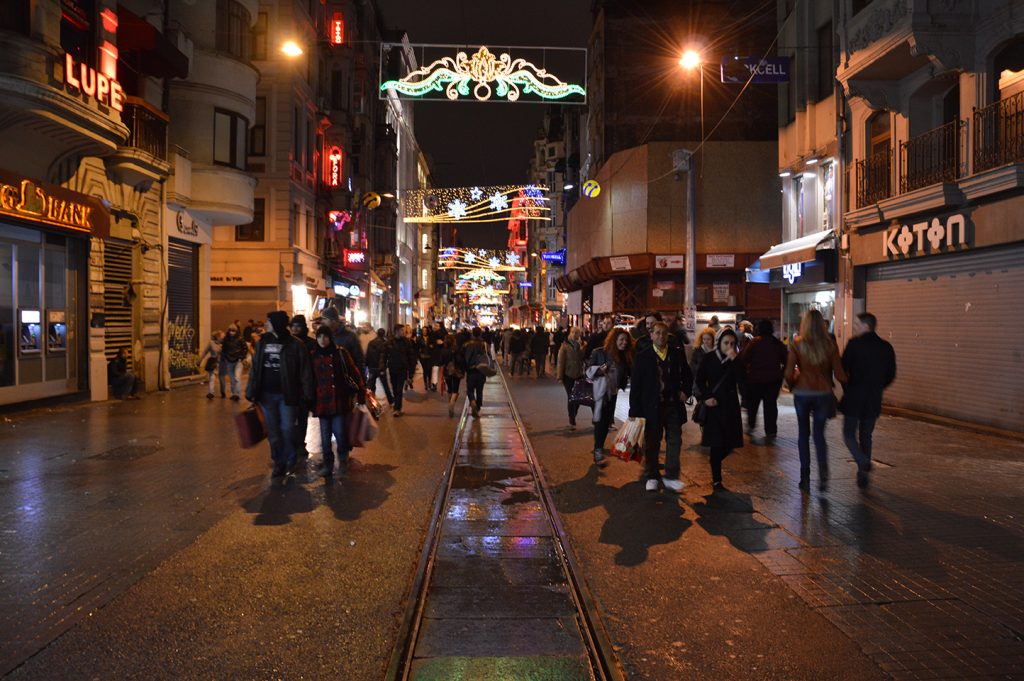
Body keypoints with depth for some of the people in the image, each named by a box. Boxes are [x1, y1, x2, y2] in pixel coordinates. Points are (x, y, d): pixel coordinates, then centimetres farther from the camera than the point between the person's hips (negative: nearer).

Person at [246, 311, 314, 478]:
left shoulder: (295, 344, -8)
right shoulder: (262, 342, 6)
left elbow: (305, 370, -8)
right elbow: (255, 368, 9)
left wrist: (307, 393, -12)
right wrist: (251, 391, 6)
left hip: (286, 394, -4)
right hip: (267, 394, 4)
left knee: (287, 429, -1)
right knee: (273, 430, 11)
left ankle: (290, 460, 21)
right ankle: (279, 462, 24)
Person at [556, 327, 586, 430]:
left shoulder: (581, 345, 1)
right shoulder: (565, 346, -8)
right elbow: (560, 361, -9)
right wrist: (559, 376, -11)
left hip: (579, 375, 3)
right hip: (568, 375, -3)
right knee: (570, 397, 2)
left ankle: (572, 419, 27)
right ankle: (572, 422, 9)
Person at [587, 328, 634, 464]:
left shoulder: (625, 356, 7)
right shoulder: (599, 353, -7)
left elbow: (629, 373, 10)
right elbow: (589, 371, -6)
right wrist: (599, 370, -24)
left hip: (615, 393, 5)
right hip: (602, 393, -5)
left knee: (607, 422, 10)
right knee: (601, 421, -10)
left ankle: (599, 447, 23)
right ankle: (598, 451, -9)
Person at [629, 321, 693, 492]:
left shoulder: (677, 353, 4)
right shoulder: (643, 356, -5)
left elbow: (687, 375, 17)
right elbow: (635, 384, -6)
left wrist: (686, 391, -2)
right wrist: (634, 410, -10)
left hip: (673, 405, 3)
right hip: (652, 406, -2)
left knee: (674, 441, 6)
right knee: (652, 443, 8)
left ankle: (671, 477, 17)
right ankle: (652, 477, 22)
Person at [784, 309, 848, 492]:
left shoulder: (797, 344, -7)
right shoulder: (830, 345, -4)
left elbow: (789, 373, -9)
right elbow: (839, 374, -4)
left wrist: (792, 386, 11)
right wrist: (848, 382, 17)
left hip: (802, 393, -1)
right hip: (823, 393, 1)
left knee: (803, 433, 14)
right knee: (819, 434, 12)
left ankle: (805, 477, 16)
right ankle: (823, 473, -7)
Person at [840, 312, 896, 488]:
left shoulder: (854, 344, -11)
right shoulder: (886, 347, 4)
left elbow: (842, 369, -9)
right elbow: (891, 376, 9)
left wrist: (847, 388, 7)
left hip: (853, 397, -5)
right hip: (874, 400, 5)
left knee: (849, 434, 7)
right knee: (866, 436, 16)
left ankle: (863, 463, -15)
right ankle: (863, 473, 17)